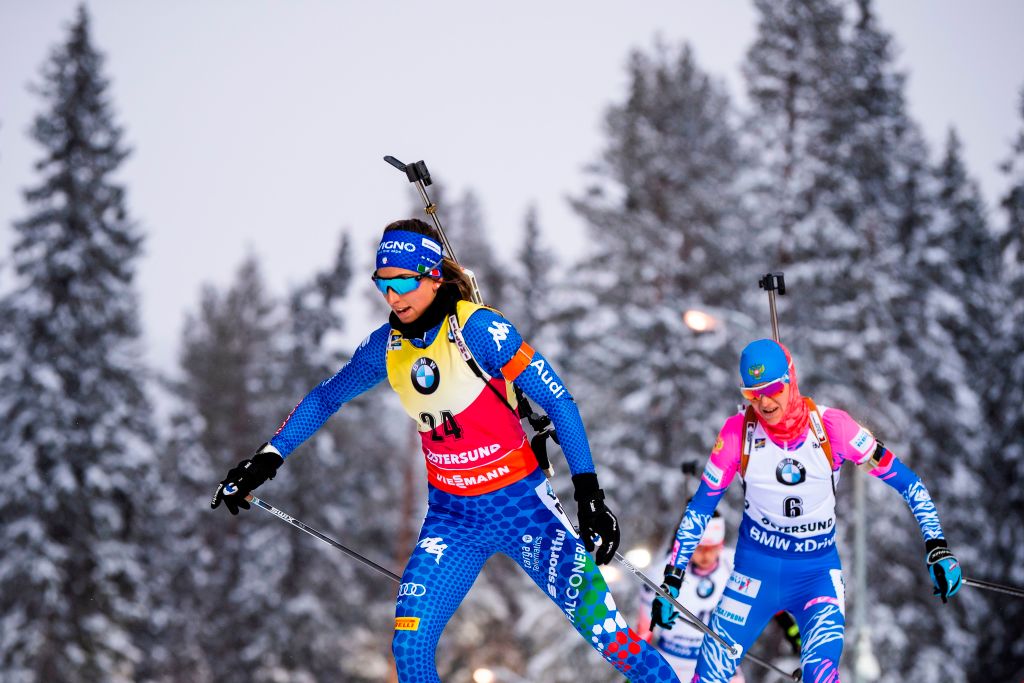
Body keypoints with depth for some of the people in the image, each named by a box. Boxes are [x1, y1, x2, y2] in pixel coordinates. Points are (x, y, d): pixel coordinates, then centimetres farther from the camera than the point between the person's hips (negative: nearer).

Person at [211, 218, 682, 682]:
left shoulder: (476, 328, -17)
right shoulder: (387, 346, 0)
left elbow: (558, 401, -15)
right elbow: (324, 399, 18)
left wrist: (588, 490, -21)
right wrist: (267, 458, 12)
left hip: (520, 504, -5)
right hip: (451, 514, 5)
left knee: (607, 634, -11)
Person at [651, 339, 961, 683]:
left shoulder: (831, 426, -15)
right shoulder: (738, 432, -13)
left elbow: (906, 482, -7)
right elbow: (701, 507, -2)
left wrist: (937, 548, -14)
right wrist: (672, 580, -3)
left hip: (817, 571, -1)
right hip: (755, 569, 1)